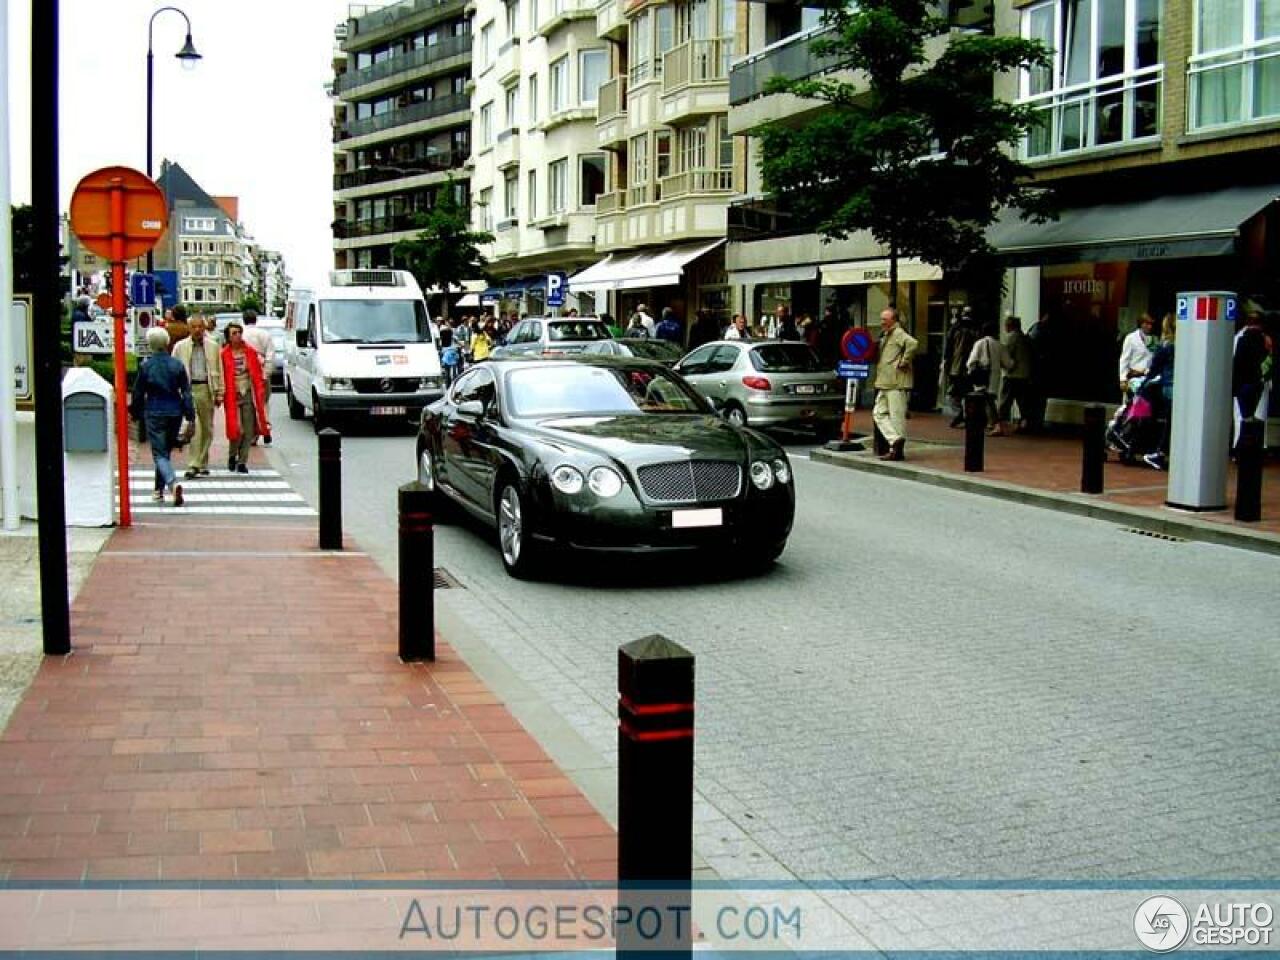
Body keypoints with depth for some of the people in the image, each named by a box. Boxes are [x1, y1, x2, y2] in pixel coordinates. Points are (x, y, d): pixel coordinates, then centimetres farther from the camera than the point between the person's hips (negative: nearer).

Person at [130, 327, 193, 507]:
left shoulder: (146, 366, -6)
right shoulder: (177, 365, -1)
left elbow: (138, 393, 1)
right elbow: (186, 392, -1)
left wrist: (136, 413, 15)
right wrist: (190, 416, 2)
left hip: (154, 413, -3)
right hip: (174, 412, 3)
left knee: (159, 453, -4)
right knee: (166, 451, 17)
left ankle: (173, 483, -29)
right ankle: (159, 489, 25)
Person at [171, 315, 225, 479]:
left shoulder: (213, 346, 10)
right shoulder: (180, 347, 6)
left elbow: (218, 371, 10)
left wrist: (219, 393, 5)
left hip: (206, 389, 2)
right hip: (188, 389, -2)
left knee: (207, 429, 9)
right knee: (193, 427, -14)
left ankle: (203, 464, 22)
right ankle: (193, 465, -15)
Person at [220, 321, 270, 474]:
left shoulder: (250, 352, 5)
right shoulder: (224, 355, -4)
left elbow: (257, 375, 8)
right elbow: (221, 377, -2)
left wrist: (260, 393, 2)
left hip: (248, 393, 3)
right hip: (233, 395, -3)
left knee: (248, 430, 1)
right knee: (237, 429, -7)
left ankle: (242, 462, 11)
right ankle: (232, 456, 19)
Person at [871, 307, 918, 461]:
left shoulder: (898, 333, -10)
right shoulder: (884, 335, 20)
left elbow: (913, 343, -28)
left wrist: (904, 362, -21)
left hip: (897, 383, -10)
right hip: (884, 383, 10)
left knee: (897, 416, -5)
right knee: (879, 413, 8)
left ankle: (897, 450, -2)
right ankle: (895, 441, 6)